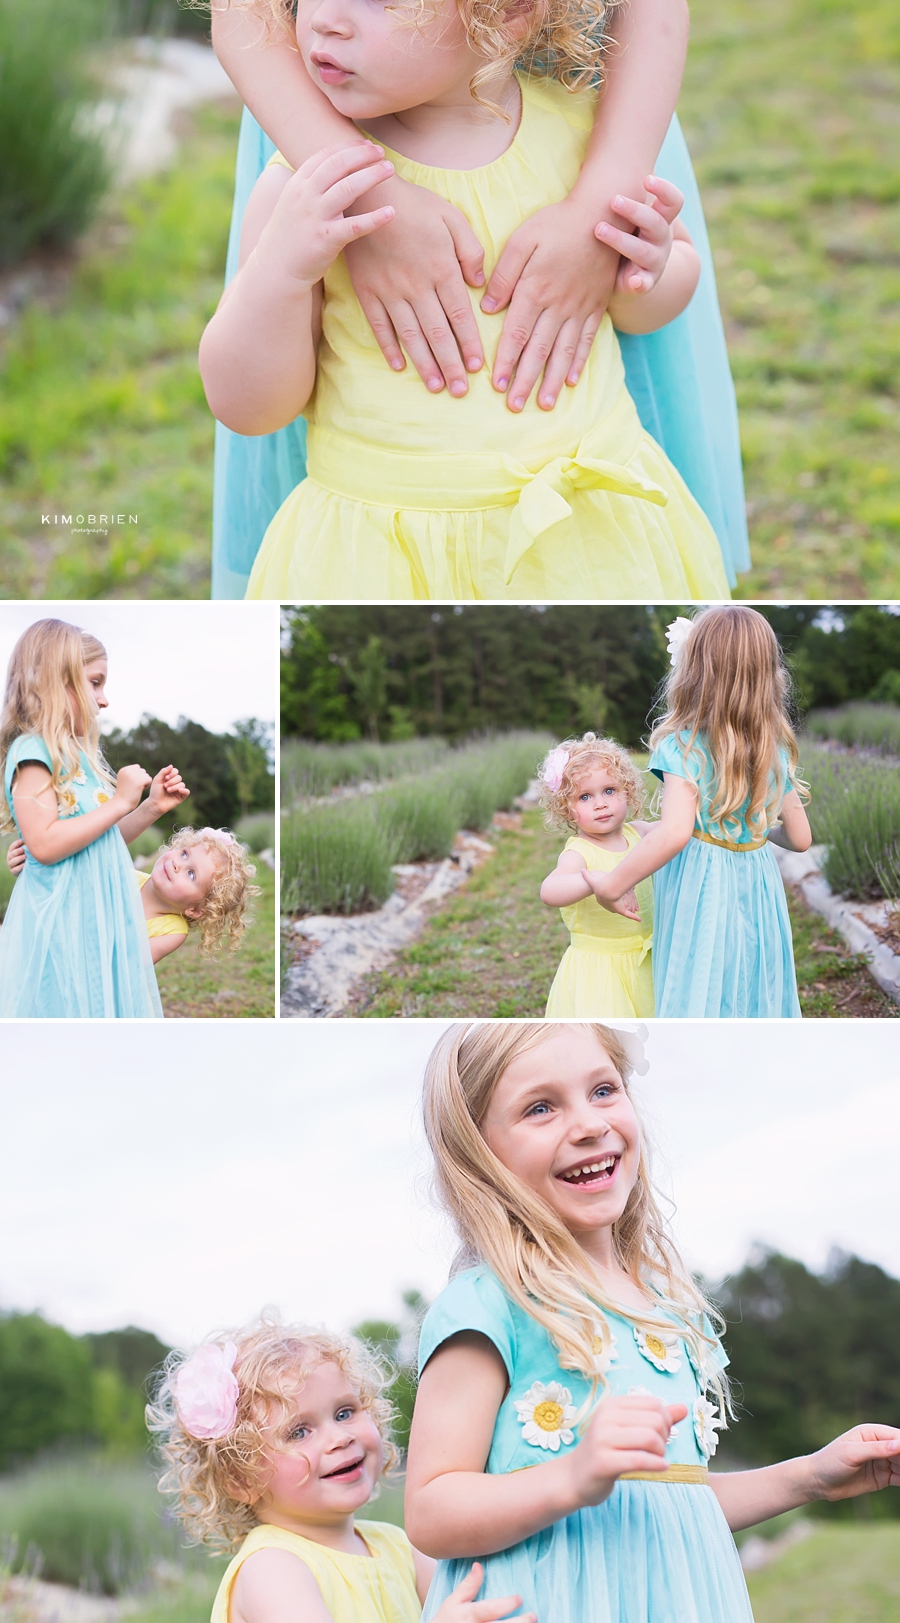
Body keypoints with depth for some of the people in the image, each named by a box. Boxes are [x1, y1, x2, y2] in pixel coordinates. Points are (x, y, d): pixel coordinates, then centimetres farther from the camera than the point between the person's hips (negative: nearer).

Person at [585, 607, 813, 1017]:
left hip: (700, 894, -5)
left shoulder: (682, 746, -15)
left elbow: (675, 832, -29)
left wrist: (610, 884, -21)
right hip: (757, 891, 5)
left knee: (698, 1002, 3)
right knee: (753, 998, 15)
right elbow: (801, 838, 9)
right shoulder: (776, 749, 2)